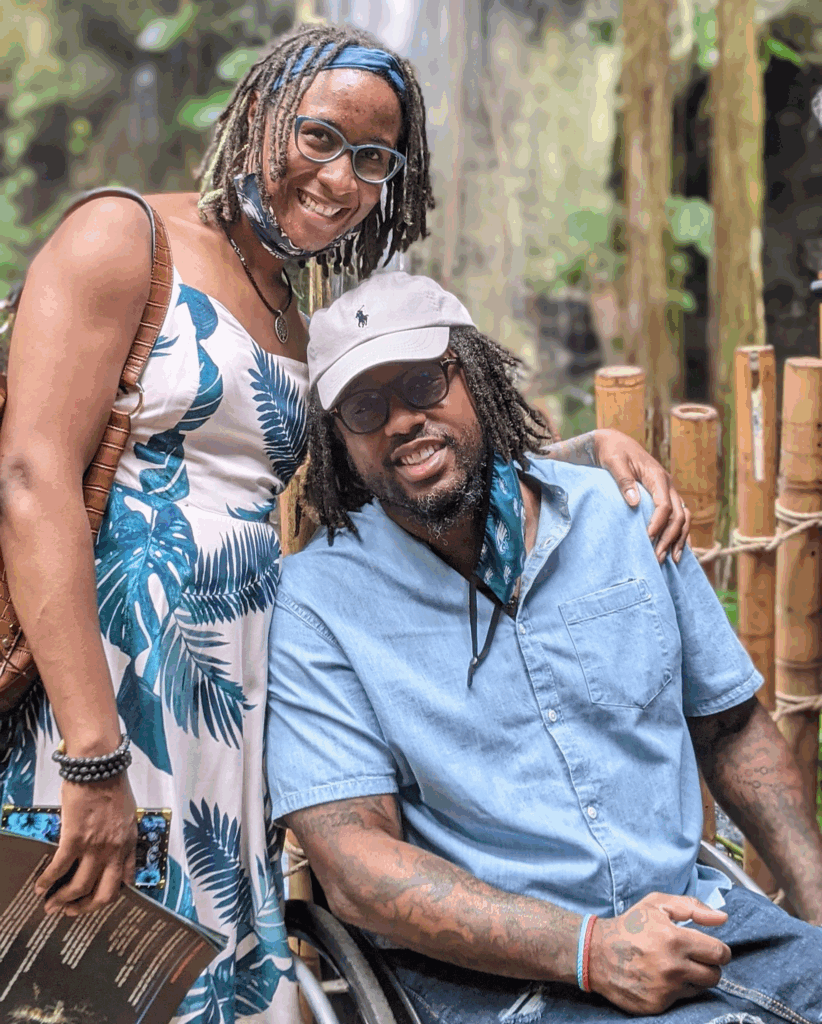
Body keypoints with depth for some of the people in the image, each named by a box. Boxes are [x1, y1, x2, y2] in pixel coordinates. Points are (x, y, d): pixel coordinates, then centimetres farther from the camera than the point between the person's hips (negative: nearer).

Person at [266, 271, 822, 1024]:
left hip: (694, 918, 6)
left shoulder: (623, 515, 7)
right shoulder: (316, 600, -5)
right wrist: (590, 950, -21)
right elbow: (354, 862, -12)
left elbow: (731, 727, 16)